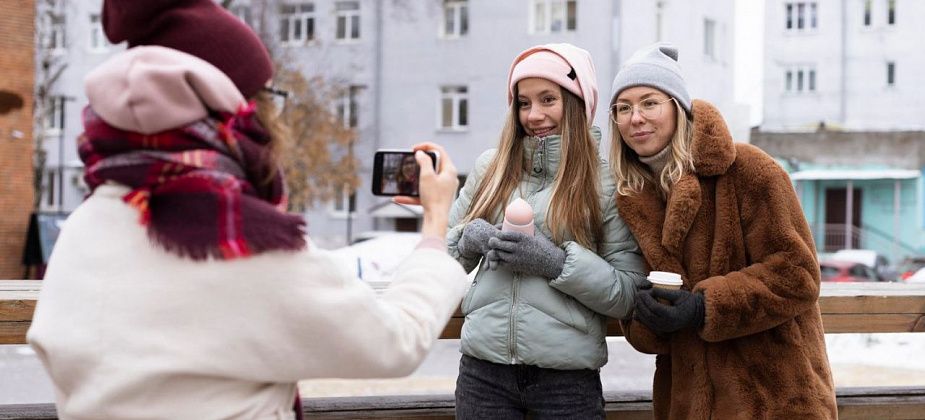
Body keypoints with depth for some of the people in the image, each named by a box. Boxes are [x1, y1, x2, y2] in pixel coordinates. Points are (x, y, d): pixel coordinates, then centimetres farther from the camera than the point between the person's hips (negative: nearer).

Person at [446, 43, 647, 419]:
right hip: (483, 366, 3)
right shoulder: (491, 167, 7)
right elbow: (447, 246, 15)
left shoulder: (607, 181, -2)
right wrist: (471, 239, -6)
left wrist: (555, 262, -17)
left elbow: (629, 294, -6)